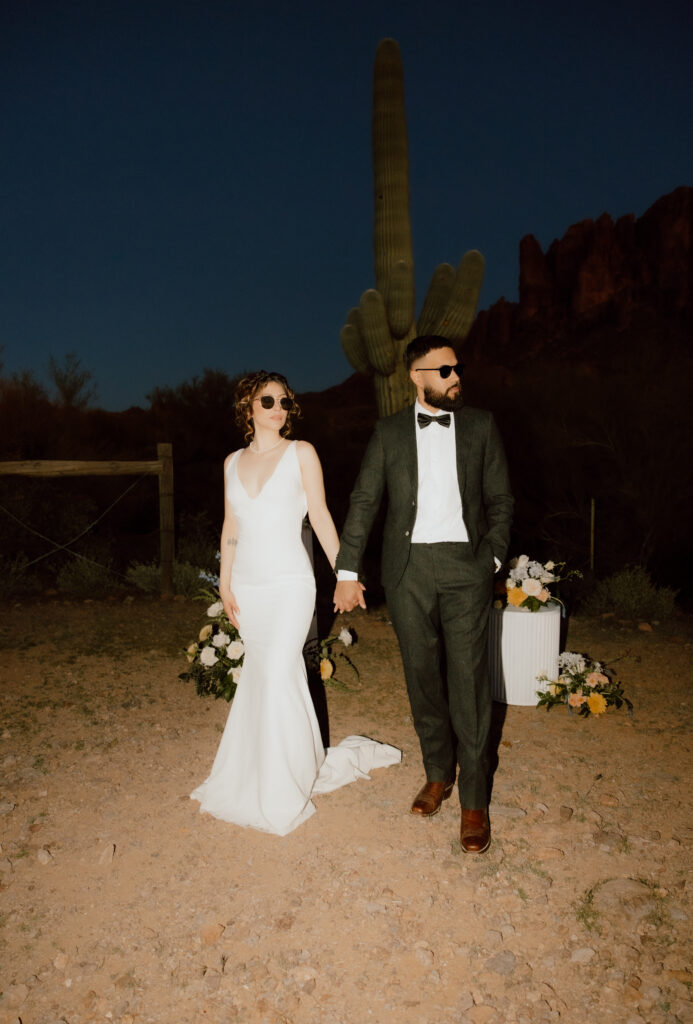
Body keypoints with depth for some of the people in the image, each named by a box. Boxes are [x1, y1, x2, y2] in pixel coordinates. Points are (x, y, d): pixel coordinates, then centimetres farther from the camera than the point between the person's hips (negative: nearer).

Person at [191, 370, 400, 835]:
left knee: (278, 675, -9)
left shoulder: (301, 453, -2)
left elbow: (321, 516, -3)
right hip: (248, 586, 5)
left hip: (289, 585, -4)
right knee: (263, 674, 12)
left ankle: (284, 794, 8)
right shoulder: (234, 462, 10)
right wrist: (225, 582, 10)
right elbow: (231, 525, 13)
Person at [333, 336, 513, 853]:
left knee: (468, 680, -1)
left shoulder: (481, 426, 6)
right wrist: (348, 571, 0)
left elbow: (500, 499, 9)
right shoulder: (389, 432, 6)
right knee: (422, 676, 11)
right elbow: (364, 501, 5)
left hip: (465, 565, -1)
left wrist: (493, 558, -1)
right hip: (408, 568, 1)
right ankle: (438, 774, 31)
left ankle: (474, 800, 13)